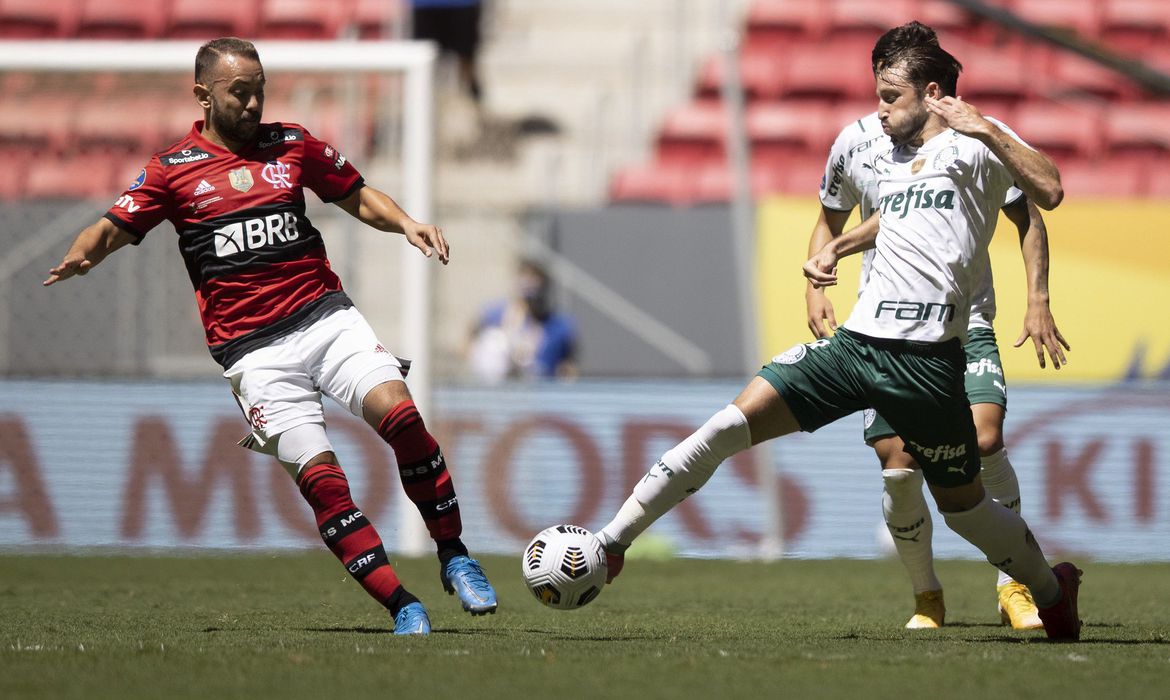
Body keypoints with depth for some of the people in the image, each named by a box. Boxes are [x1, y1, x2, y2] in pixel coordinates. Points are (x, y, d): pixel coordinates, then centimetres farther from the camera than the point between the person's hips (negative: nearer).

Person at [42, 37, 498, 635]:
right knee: (318, 476, -13)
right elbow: (113, 228, 4)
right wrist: (79, 257, -18)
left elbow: (358, 198, 22)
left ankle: (453, 556, -8)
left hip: (325, 315, 2)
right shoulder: (172, 169, 7)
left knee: (398, 411, -23)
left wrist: (405, 223, 3)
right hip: (253, 348, -2)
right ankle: (402, 606, -10)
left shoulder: (291, 144, 13)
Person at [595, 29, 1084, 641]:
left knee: (963, 507, 8)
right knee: (727, 428, -9)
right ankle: (611, 544, -7)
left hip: (925, 360, -6)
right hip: (856, 342, 6)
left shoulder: (970, 147, -2)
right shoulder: (888, 159, 21)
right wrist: (836, 248, 33)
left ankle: (1053, 592, 36)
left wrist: (987, 130, -23)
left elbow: (1049, 193, -18)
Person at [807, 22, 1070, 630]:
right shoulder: (856, 144, 0)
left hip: (964, 322, -2)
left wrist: (1038, 301, -4)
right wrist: (816, 287, 1)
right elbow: (830, 221, 18)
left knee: (983, 439, -22)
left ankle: (1014, 587, -11)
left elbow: (1028, 218, 6)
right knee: (897, 466, -7)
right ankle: (926, 596, 14)